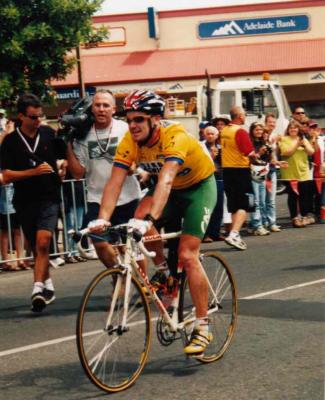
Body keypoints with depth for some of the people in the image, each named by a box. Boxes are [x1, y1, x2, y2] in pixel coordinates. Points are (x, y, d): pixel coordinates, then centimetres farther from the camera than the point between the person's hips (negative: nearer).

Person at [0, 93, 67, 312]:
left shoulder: (49, 134, 1)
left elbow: (65, 156, 17)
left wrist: (64, 169, -4)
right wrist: (34, 171, -18)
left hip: (49, 197, -1)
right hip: (25, 201, 1)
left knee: (43, 242, -19)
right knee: (37, 247, 11)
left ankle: (38, 288, -19)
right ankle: (48, 286, 27)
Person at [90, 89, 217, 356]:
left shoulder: (175, 137, -34)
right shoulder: (130, 141, -18)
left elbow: (166, 180, -47)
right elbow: (115, 182, -24)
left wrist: (149, 220, -59)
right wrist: (103, 219, -38)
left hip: (199, 186, -5)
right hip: (171, 190, 5)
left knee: (187, 256, -16)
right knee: (140, 216, -27)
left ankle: (202, 328, -6)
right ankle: (163, 271, -2)